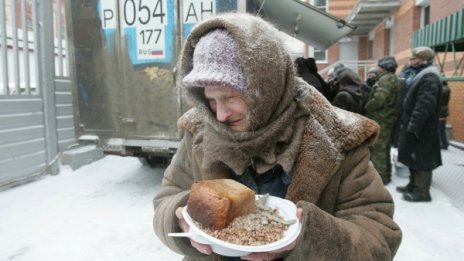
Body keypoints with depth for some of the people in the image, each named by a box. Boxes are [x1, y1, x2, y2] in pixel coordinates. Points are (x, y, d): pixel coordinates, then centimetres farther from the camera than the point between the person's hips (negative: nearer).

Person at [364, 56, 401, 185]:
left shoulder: (386, 79, -14)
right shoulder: (392, 79, 18)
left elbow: (379, 100, -25)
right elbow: (387, 100, 15)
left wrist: (365, 108, -11)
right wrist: (369, 107, 9)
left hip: (380, 119, -10)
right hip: (386, 118, 10)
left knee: (377, 149, -5)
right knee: (384, 148, 17)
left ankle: (380, 177, 0)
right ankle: (385, 174, 27)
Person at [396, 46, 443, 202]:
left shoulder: (429, 78, -18)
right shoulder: (420, 75, 16)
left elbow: (424, 106, -26)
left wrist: (413, 127, -27)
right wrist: (408, 125, 20)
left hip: (421, 129, -10)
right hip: (414, 126, 10)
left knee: (421, 159, -2)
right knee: (413, 157, 17)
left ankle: (422, 192, 6)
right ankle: (414, 185, 29)